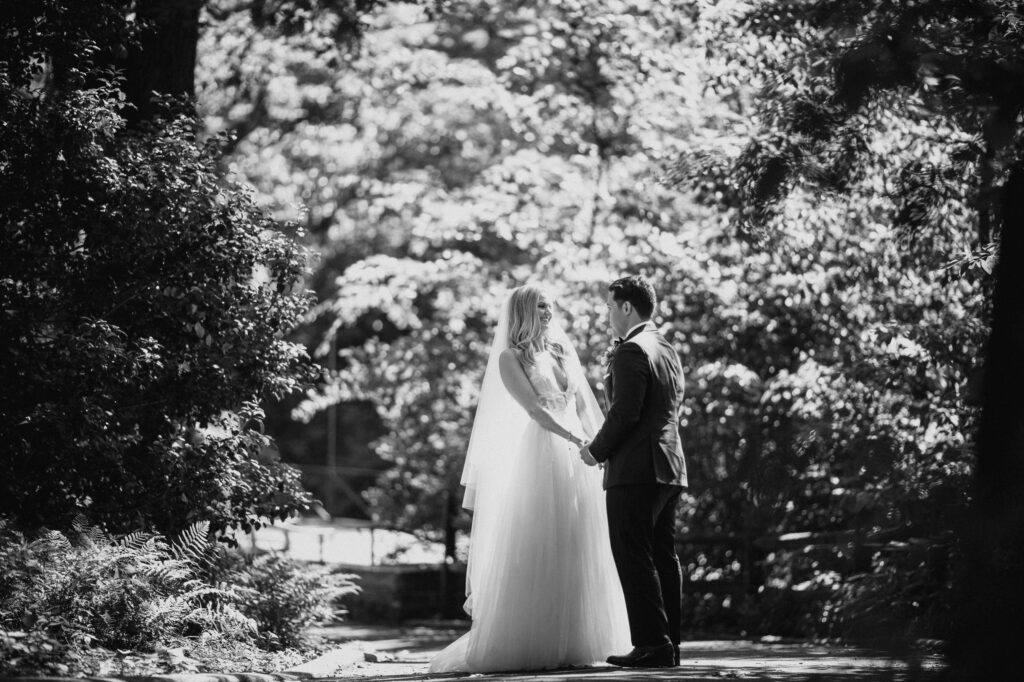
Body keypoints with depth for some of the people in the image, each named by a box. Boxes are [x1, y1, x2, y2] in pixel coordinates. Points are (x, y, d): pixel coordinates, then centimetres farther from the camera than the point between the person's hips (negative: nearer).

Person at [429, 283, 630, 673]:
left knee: (575, 556, 5)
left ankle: (571, 643, 9)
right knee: (536, 556, -7)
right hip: (540, 455, -6)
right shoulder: (510, 358, 0)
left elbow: (585, 406, 14)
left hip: (578, 462, 6)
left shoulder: (563, 352, 16)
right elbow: (534, 409, -11)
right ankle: (530, 646, -3)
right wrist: (576, 440, -22)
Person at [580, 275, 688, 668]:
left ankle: (652, 643, -13)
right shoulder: (668, 351, 18)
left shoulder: (631, 351, -12)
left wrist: (597, 451, -7)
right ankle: (669, 643, 10)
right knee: (663, 557, 9)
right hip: (669, 468, 9)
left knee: (634, 558, -8)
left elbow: (625, 411, -19)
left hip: (635, 471, -9)